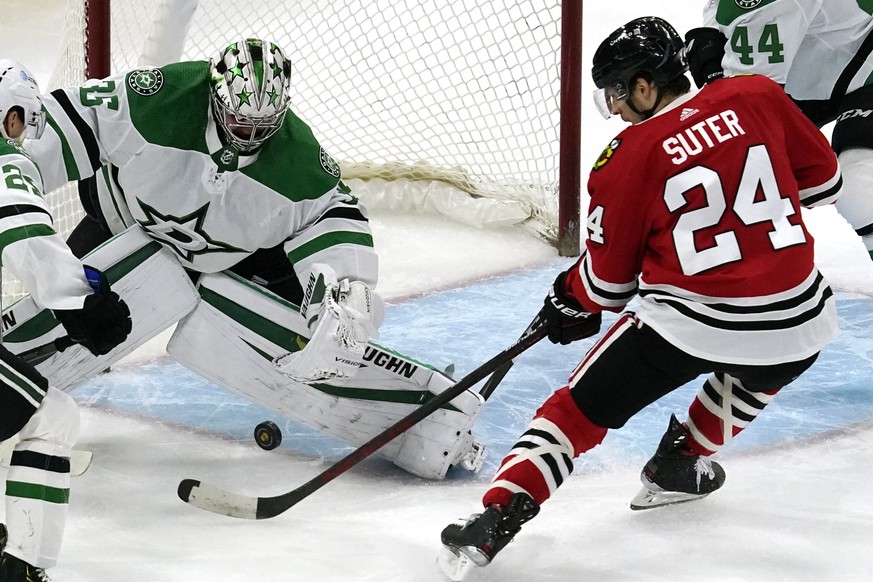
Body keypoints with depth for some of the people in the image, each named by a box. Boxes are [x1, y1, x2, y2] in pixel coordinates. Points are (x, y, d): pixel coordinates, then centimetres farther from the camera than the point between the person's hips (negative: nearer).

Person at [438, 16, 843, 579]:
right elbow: (824, 179, 14)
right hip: (798, 325, 3)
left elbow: (607, 279, 5)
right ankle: (683, 458, 37)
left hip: (686, 325, -3)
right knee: (764, 361, 39)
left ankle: (498, 514, -1)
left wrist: (570, 302, 25)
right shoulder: (758, 97, 3)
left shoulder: (629, 157, -4)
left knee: (580, 407, 12)